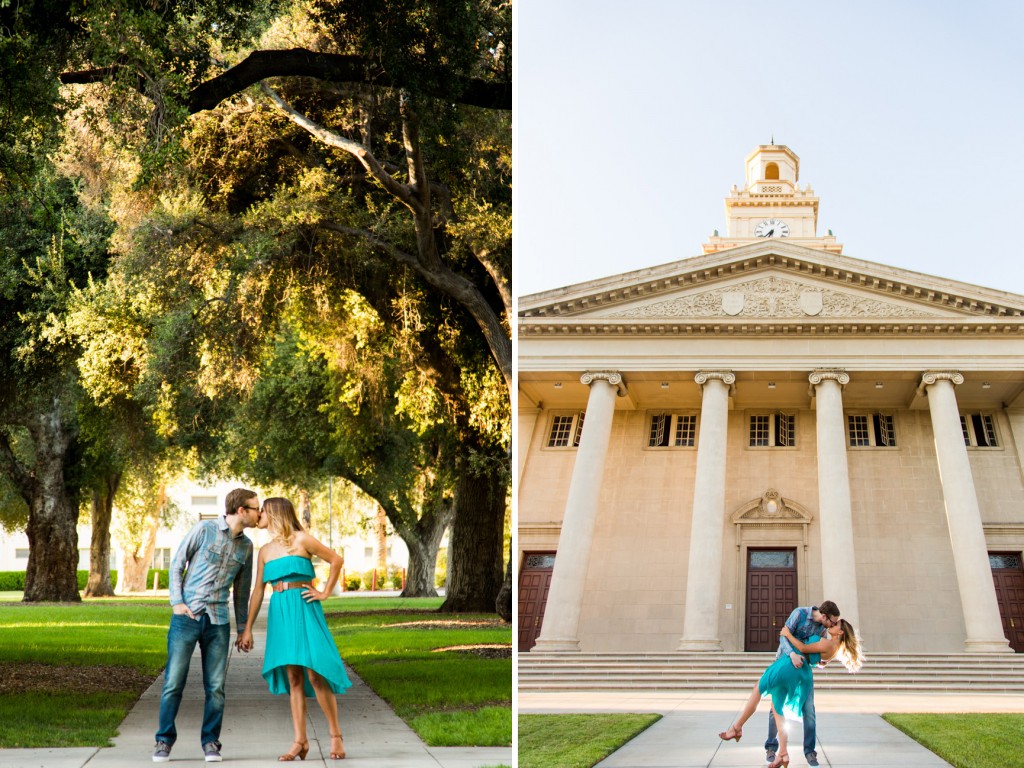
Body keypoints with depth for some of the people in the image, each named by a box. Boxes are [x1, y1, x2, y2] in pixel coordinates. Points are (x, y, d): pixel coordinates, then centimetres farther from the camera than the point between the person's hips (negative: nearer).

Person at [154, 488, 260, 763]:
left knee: (216, 687, 2)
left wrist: (244, 627, 17)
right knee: (173, 683, -1)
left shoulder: (246, 545, 10)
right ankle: (164, 741, 11)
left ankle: (210, 742, 13)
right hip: (187, 617, -3)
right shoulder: (204, 529, -3)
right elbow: (176, 565, 2)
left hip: (218, 623, 4)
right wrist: (176, 602, -8)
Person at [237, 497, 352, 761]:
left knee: (315, 673, -9)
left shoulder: (301, 540, -1)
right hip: (279, 613, 5)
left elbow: (337, 560, 2)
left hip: (304, 609, -5)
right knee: (293, 678, 3)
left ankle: (335, 735, 1)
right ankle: (300, 740, 4)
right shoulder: (265, 551, 15)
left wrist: (325, 593, -1)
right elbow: (258, 591, 15)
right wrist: (247, 628, 12)